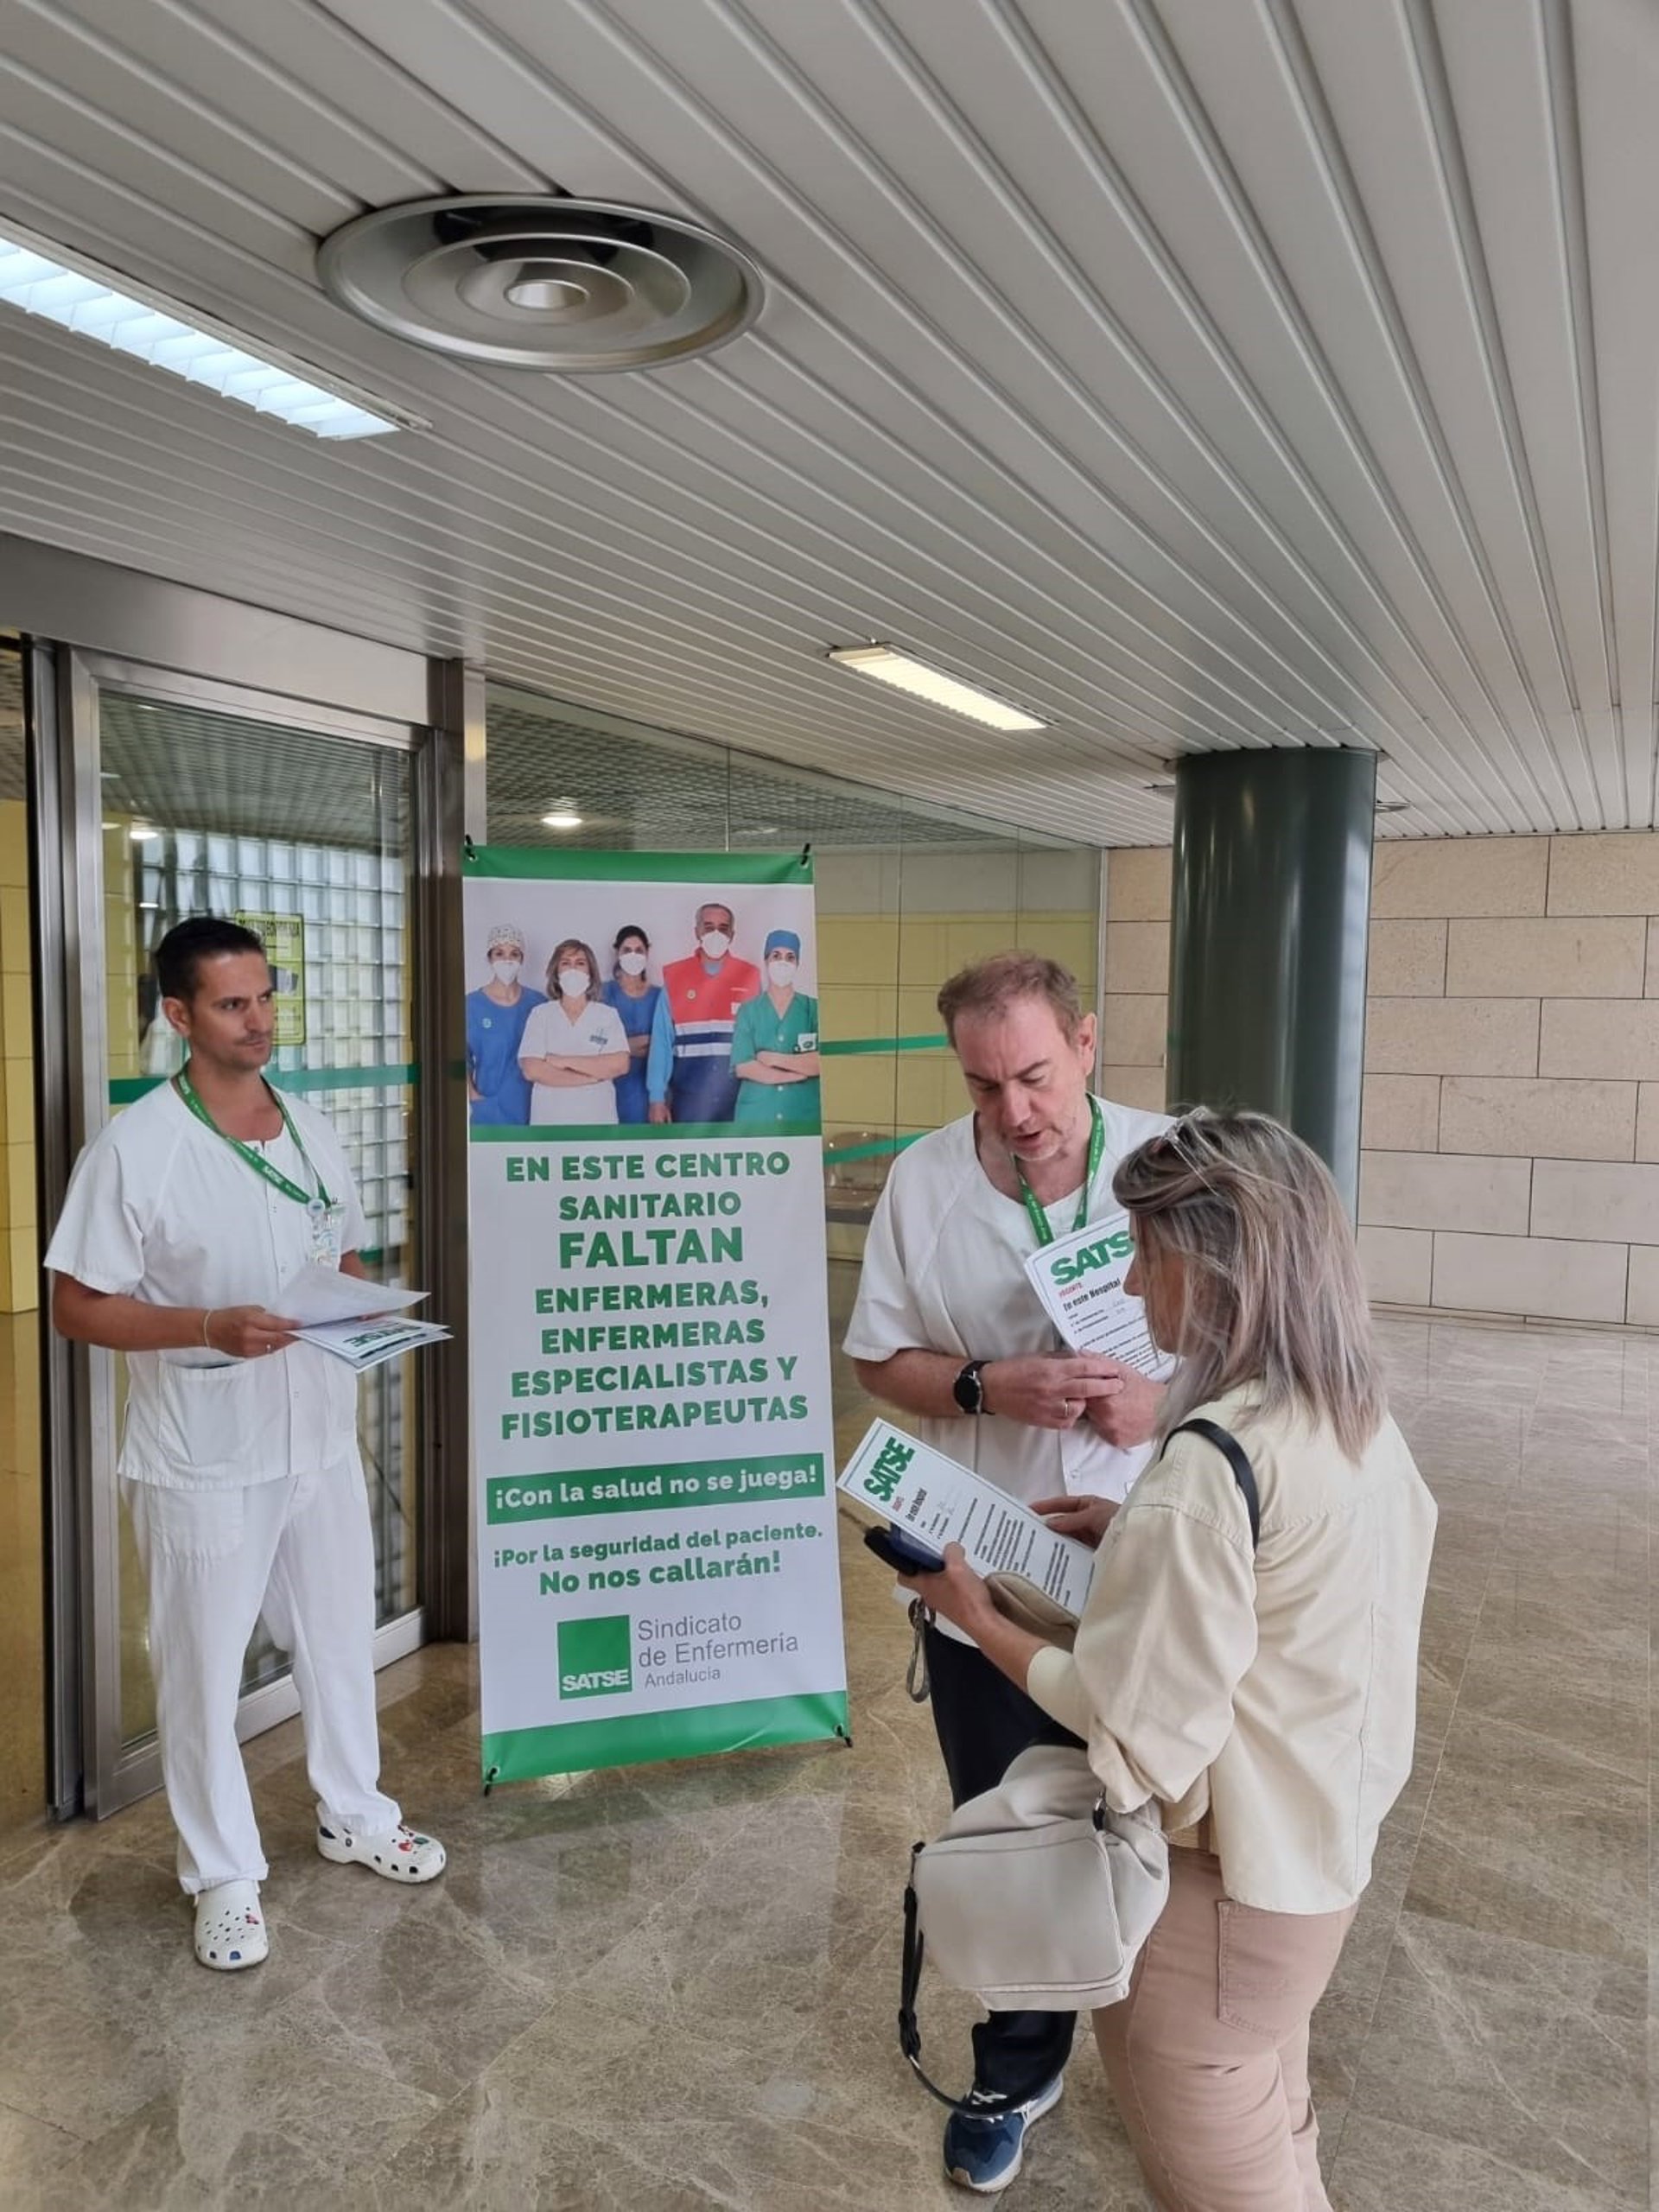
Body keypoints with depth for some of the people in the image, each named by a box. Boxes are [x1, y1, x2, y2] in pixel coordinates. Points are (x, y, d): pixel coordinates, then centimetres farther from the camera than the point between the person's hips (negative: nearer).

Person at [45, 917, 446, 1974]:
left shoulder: (311, 1128, 3)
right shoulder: (135, 1147, -15)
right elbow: (78, 1306, -13)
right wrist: (210, 1326, -26)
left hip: (320, 1437, 6)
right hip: (202, 1458, -5)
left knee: (343, 1636, 19)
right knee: (203, 1668, 9)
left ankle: (356, 1815, 41)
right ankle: (225, 1875, 29)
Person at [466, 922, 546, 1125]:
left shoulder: (538, 1003, 4)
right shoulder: (472, 1004, 0)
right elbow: (462, 1058, 3)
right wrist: (471, 1095, -9)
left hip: (532, 1107, 2)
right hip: (488, 1108, -1)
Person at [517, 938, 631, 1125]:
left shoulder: (609, 1015, 2)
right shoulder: (540, 1014, 1)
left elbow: (620, 1065, -11)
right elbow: (532, 1070, -9)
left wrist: (565, 1061, -12)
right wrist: (592, 1076, -11)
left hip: (599, 1119, 0)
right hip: (549, 1120, 0)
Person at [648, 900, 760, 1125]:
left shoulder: (750, 976, 6)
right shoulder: (673, 976, 5)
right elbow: (662, 1040, 2)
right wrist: (657, 1097, -4)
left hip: (738, 1089, 1)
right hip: (688, 1089, 0)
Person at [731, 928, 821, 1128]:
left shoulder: (813, 1009, 5)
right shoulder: (748, 1011, 5)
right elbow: (743, 1067, -6)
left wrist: (774, 1059, -8)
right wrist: (801, 1071, -6)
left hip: (805, 1116, 0)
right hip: (756, 1117, 0)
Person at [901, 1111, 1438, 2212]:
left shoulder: (1209, 1469, -31)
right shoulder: (1359, 1419, -4)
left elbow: (1135, 1727, -24)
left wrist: (979, 1619, -12)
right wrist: (1138, 1537, 4)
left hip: (1229, 1874, -8)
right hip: (1322, 1839, 8)